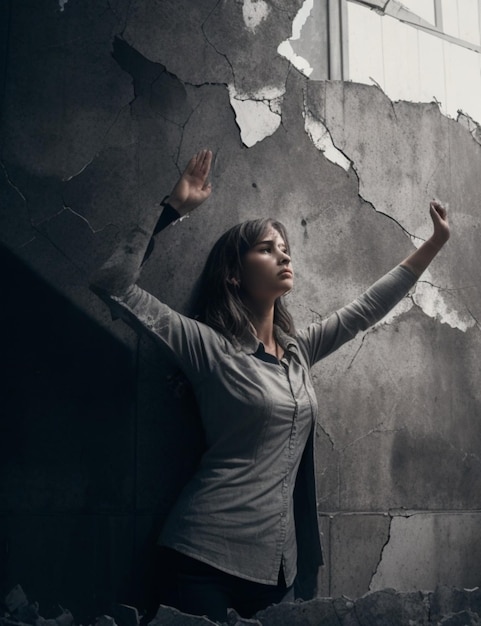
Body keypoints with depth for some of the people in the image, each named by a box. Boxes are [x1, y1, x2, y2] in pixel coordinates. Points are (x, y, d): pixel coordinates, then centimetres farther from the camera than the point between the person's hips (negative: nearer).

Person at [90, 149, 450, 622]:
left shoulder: (299, 349, 12)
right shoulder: (208, 347, -7)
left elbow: (369, 307, 20)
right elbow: (114, 285, -14)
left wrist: (435, 243, 21)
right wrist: (172, 208, -15)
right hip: (212, 554, -6)